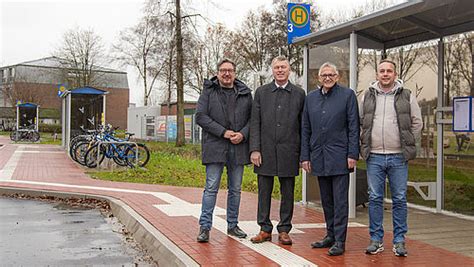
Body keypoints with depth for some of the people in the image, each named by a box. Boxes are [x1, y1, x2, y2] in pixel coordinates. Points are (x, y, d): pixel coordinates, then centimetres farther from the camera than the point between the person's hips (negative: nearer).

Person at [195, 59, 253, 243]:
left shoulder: (245, 93, 10)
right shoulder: (208, 91, 2)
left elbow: (252, 117, 8)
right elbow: (200, 116, -7)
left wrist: (243, 134, -11)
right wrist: (223, 132, -14)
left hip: (238, 148, 3)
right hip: (215, 147, -3)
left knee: (235, 189, 11)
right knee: (211, 188, -2)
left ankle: (232, 225, 22)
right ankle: (205, 227, 4)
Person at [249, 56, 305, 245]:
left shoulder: (299, 94, 6)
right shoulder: (261, 92, 7)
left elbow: (303, 125, 6)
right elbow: (255, 123, 3)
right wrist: (254, 149, -5)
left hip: (289, 151, 0)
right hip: (265, 151, 1)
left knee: (287, 193, 6)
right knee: (264, 192, 6)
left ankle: (284, 230, 17)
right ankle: (265, 229, 17)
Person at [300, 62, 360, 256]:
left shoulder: (347, 95, 0)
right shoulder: (311, 98, 12)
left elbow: (354, 127, -4)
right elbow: (305, 130, 12)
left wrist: (353, 154, -10)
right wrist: (305, 156, 6)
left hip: (339, 157, -4)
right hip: (319, 158, 5)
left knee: (340, 201, -2)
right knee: (326, 200, 13)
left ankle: (339, 241, 4)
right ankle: (330, 236, 24)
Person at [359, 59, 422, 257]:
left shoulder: (406, 96, 3)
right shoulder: (367, 97, 7)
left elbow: (417, 123, 9)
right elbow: (359, 123, 15)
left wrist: (406, 144, 5)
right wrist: (365, 143, 8)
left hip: (398, 157, -1)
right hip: (374, 157, 1)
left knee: (399, 199, 4)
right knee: (375, 198, 5)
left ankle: (399, 240, 13)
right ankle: (376, 239, 14)